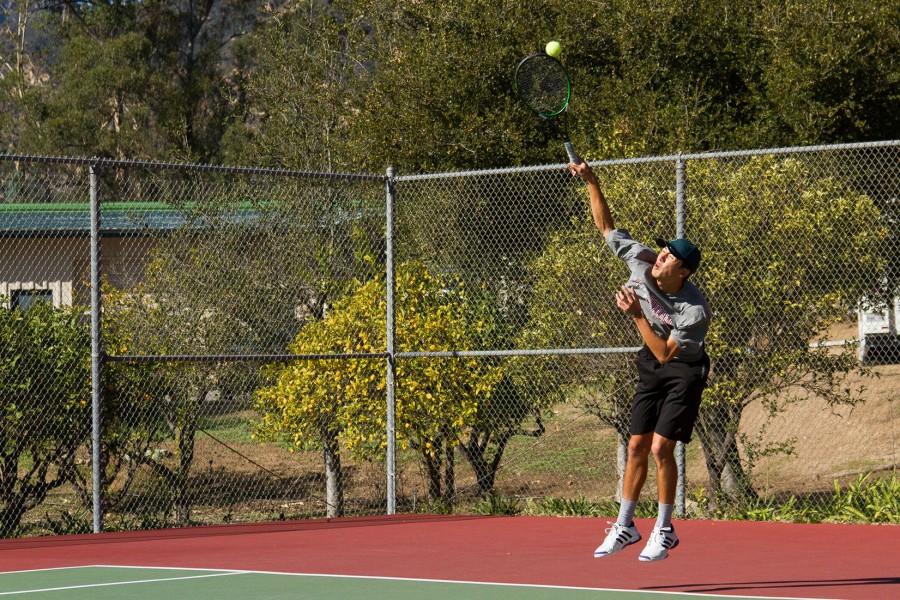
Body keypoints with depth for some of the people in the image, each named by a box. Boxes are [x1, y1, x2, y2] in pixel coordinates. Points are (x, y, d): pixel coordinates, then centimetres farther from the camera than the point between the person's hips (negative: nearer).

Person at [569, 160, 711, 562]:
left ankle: (664, 531, 0)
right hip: (650, 368, 6)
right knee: (637, 446, 6)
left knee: (660, 446, -14)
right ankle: (624, 527, 17)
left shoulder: (695, 311, -30)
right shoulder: (640, 262, -17)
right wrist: (591, 183, -17)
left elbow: (666, 353, -25)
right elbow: (607, 227, -7)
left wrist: (637, 316, -30)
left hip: (683, 372, -6)